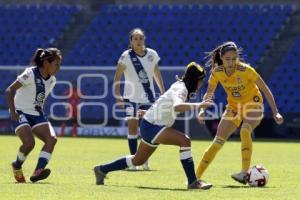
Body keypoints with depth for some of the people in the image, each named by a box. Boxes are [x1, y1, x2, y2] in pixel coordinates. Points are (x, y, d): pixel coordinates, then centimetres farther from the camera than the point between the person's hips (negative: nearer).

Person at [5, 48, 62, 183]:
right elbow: (9, 91, -16)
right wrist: (13, 112, -24)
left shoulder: (51, 80, 8)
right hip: (21, 114, -7)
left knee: (51, 139, -19)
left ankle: (38, 171, -27)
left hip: (37, 115, 7)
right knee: (29, 142, -26)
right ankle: (17, 167, 4)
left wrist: (41, 113, 13)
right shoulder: (31, 74, -14)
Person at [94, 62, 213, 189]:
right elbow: (177, 106, -43)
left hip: (153, 126, 10)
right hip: (151, 126, -10)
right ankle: (192, 181, -25)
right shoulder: (181, 89, -21)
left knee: (137, 161, 22)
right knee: (184, 141, -26)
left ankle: (102, 170, 37)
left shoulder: (180, 86, 9)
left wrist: (150, 112, 36)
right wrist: (197, 105, -45)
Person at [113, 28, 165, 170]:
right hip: (132, 98, -3)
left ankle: (145, 160, 12)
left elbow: (157, 74, 14)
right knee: (132, 127, -6)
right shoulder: (126, 56, -10)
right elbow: (117, 77, -8)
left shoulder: (152, 55, 1)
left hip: (148, 98, 3)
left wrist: (163, 93, 12)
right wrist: (117, 95, -17)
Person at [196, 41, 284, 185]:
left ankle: (245, 173, -33)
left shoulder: (245, 70, -26)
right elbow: (209, 93, 1)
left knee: (245, 131, -34)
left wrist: (275, 112, -23)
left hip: (252, 105, -4)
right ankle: (196, 177, 6)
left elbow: (265, 90, -19)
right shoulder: (217, 72, -15)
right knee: (218, 142, -3)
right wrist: (202, 110, -16)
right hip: (233, 107, 4)